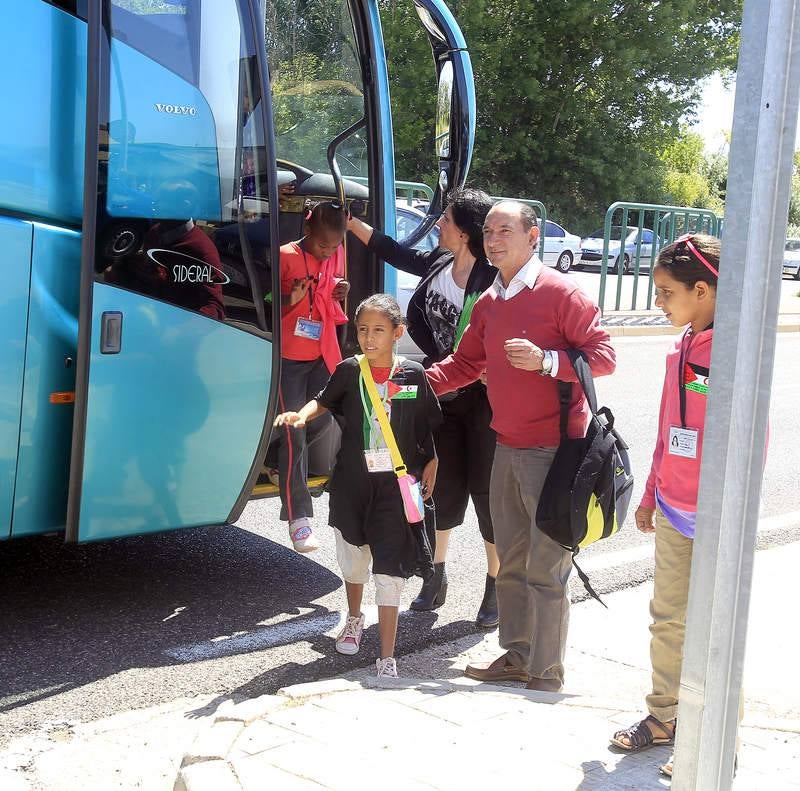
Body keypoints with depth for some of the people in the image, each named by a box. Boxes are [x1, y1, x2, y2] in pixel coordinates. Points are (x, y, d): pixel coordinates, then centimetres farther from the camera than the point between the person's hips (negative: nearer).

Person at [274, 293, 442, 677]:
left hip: (395, 485, -2)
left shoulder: (413, 374, -5)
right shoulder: (349, 370, -4)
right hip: (351, 483, 2)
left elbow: (427, 425, 6)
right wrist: (302, 415, -14)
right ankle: (354, 618, 49)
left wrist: (431, 463, 6)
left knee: (390, 572, -4)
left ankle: (387, 660, 2)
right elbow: (325, 401, 6)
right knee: (353, 556, 20)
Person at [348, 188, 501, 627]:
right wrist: (348, 220, 23)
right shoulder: (438, 263, 2)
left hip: (483, 398, -6)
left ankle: (496, 588, 16)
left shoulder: (493, 278, -19)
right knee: (444, 484, 14)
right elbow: (395, 252, 18)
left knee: (486, 489, 2)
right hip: (443, 395, 6)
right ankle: (437, 576, 29)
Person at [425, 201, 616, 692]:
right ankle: (517, 655, 29)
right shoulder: (488, 304, 13)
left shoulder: (560, 292, -9)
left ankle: (547, 675, 7)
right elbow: (465, 364, 18)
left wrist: (546, 360, -24)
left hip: (554, 452, -8)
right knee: (512, 562, 16)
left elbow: (603, 355, -12)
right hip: (508, 449, 8)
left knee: (547, 568, -3)